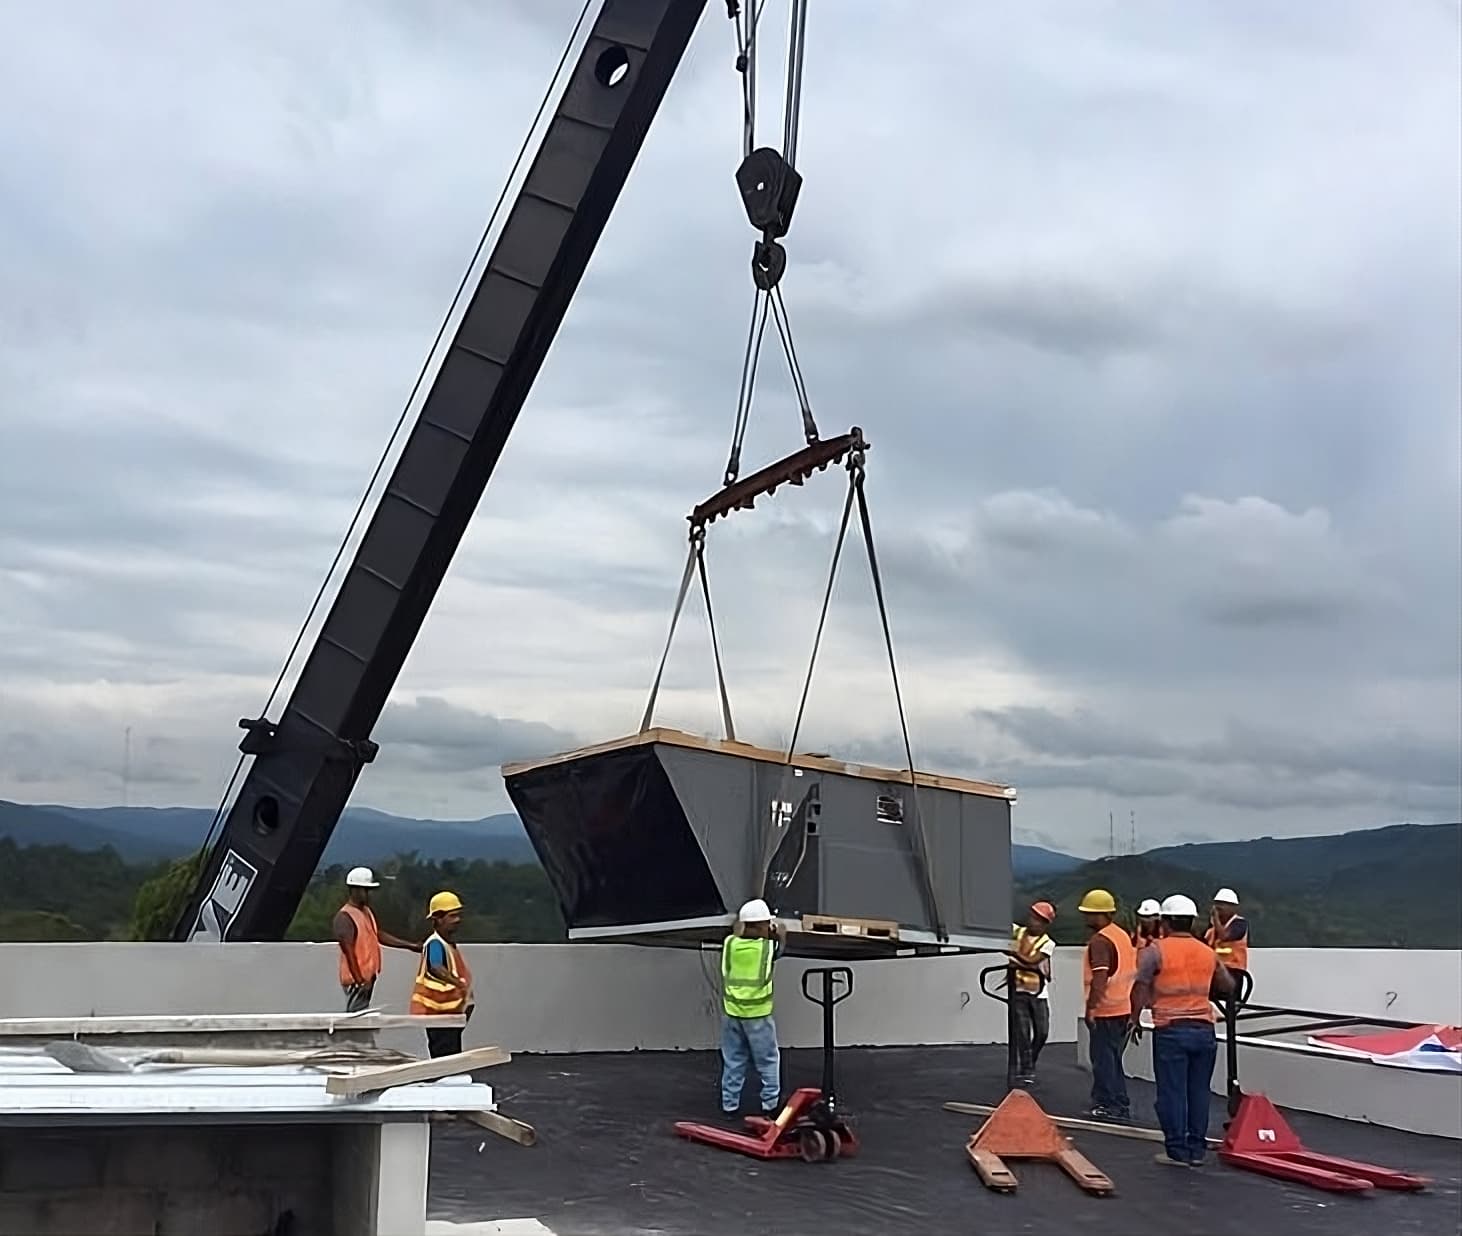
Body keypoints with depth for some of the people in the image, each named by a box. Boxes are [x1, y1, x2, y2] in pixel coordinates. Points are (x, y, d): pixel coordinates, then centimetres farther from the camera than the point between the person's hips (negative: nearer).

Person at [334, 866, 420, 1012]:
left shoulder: (368, 912, 11)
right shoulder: (344, 916, -18)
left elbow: (379, 935, 19)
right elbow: (348, 951, -21)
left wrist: (410, 945, 15)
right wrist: (360, 980, -22)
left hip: (368, 976, 9)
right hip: (356, 979, -9)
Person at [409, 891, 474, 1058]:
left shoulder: (450, 944, 11)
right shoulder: (435, 944, -20)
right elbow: (436, 968, -41)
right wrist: (459, 983, -52)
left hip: (452, 1012, 10)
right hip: (439, 1013, -10)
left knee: (453, 1057, 15)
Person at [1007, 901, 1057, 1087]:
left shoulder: (1048, 943, -7)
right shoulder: (1017, 932, -1)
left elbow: (1032, 961, -21)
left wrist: (1012, 953, -27)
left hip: (1038, 993, 1)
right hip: (1018, 990, -1)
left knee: (1041, 1033, 5)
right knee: (1022, 1033, -6)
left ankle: (1028, 1064, 26)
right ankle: (1025, 1071, -1)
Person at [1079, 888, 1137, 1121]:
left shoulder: (1099, 940, -15)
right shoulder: (1123, 936, 15)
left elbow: (1100, 977, -24)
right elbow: (1132, 973, 19)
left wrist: (1091, 1006, -22)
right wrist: (1133, 1011, 23)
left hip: (1105, 1010, -9)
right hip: (1124, 1008, 9)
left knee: (1103, 1058, -2)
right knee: (1114, 1058, 16)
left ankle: (1106, 1104, 0)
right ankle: (1121, 1105, 19)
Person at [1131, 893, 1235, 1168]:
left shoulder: (1155, 952, -6)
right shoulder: (1208, 953, 9)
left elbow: (1140, 989, -10)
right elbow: (1228, 987, 19)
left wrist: (1135, 1019, 3)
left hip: (1170, 1030, -4)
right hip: (1204, 1029, 4)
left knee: (1172, 1092, 2)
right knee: (1199, 1091, 10)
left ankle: (1177, 1151, 5)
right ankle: (1197, 1150, 14)